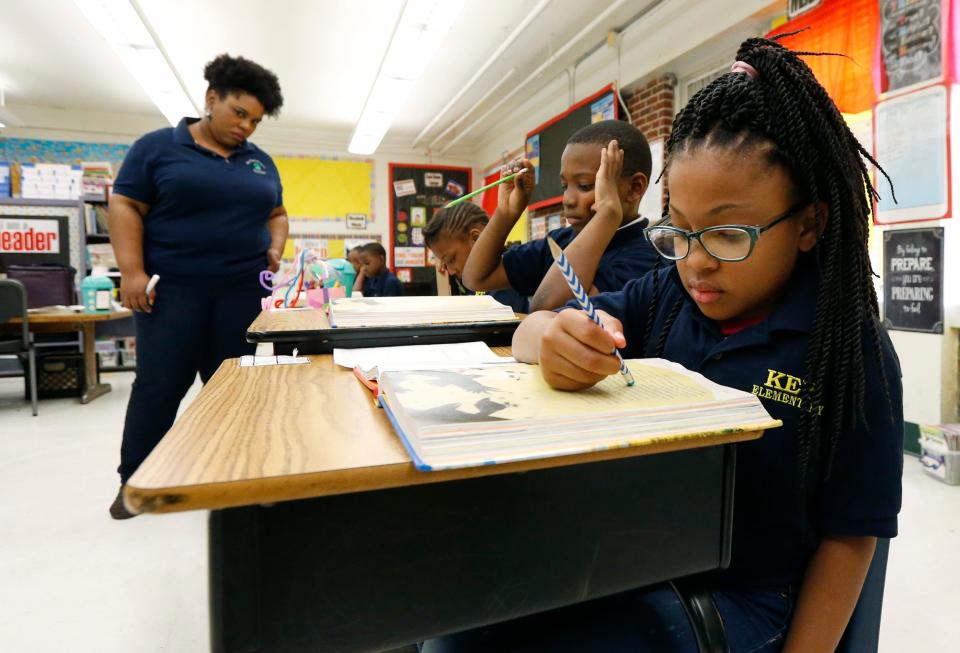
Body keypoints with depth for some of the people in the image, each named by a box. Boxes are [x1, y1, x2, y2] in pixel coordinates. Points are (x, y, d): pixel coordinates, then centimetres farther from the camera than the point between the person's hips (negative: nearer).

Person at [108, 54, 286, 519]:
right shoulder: (157, 147, 2)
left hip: (243, 290, 4)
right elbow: (124, 206, -2)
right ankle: (132, 480, 18)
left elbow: (276, 214, 20)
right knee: (159, 385, 0)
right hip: (172, 288, -3)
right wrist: (131, 271, -12)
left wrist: (274, 250, 0)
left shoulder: (261, 162, 14)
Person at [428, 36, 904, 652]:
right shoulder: (664, 295, -3)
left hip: (733, 597, -3)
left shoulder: (851, 351, -13)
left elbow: (849, 536, -8)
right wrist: (554, 340, -30)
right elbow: (532, 328, -7)